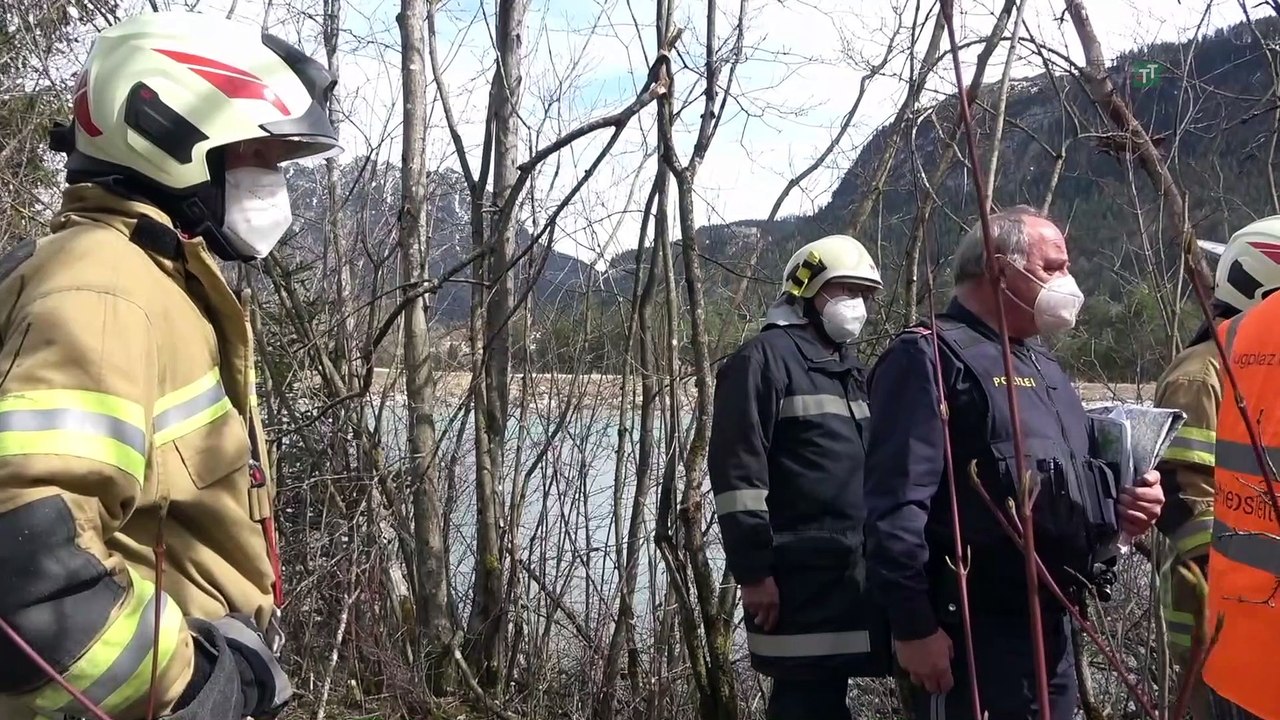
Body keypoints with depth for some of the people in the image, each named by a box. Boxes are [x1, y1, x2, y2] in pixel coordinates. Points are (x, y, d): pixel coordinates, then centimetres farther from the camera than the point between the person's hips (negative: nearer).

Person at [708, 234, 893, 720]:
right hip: (801, 576, -8)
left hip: (855, 573, 8)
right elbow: (737, 471, -14)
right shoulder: (767, 357, -7)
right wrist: (753, 569, -18)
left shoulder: (851, 369, 21)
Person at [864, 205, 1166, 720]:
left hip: (1052, 626, 9)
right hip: (971, 635, -9)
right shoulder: (931, 357, -13)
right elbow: (897, 504, -21)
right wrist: (914, 624, -23)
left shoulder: (1043, 366, 18)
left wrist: (1119, 504, 7)